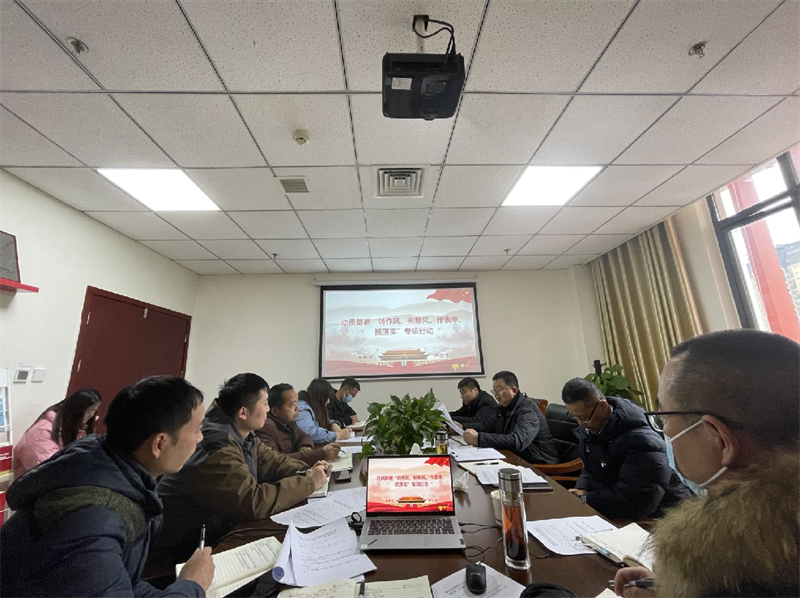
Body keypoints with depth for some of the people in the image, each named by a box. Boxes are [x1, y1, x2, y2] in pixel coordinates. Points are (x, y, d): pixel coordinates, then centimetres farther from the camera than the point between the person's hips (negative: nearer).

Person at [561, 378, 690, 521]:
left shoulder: (642, 442, -27)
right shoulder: (590, 428, -1)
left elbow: (636, 503, -31)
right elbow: (590, 469, 12)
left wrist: (584, 501, -25)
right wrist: (582, 490, -8)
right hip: (612, 512, 7)